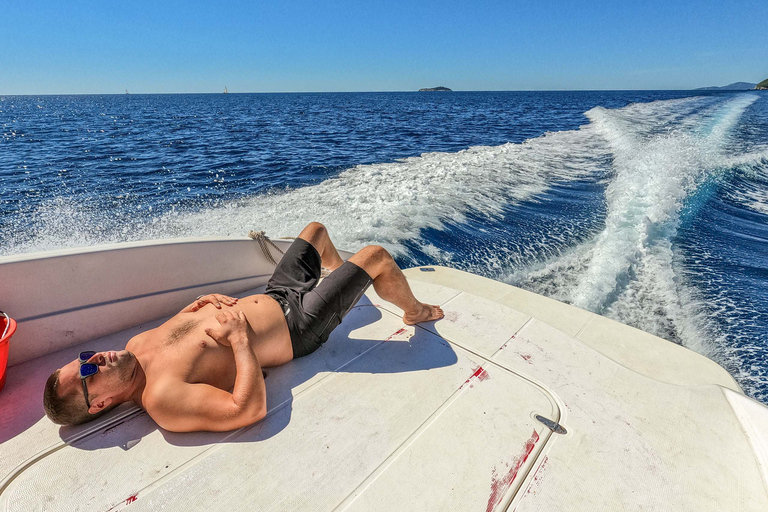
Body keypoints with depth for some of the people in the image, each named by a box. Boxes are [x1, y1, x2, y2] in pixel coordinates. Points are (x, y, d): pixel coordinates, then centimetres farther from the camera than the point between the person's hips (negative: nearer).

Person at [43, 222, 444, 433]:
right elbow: (251, 408, -35)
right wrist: (238, 335, -30)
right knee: (377, 256, -10)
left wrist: (201, 303, -2)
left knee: (317, 229, 25)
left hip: (274, 298, 8)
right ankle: (416, 312, 23)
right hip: (297, 325, -8)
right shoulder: (161, 397, -27)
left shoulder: (138, 344, -2)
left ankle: (345, 282, 55)